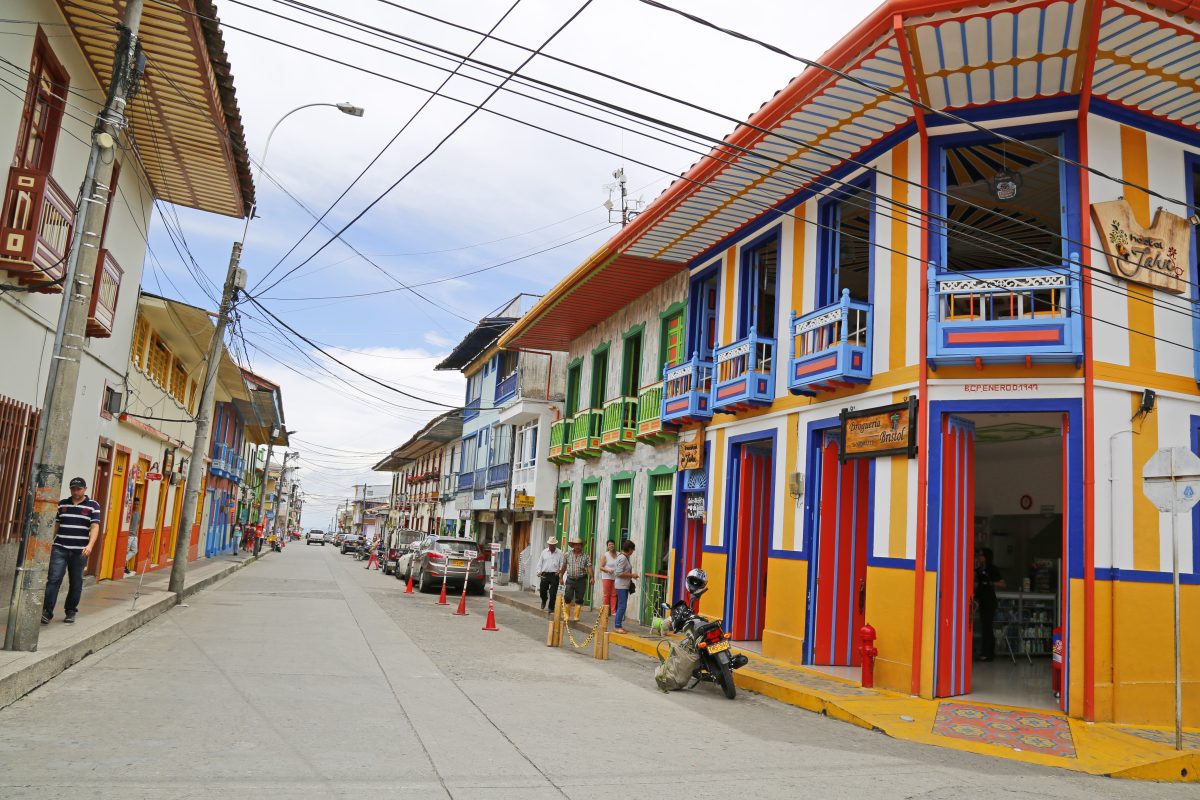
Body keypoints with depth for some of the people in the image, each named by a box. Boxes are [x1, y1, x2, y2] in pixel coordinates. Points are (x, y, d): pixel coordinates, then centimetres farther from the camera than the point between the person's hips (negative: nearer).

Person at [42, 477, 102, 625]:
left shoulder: (93, 506, 0)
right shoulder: (62, 504, 10)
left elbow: (95, 527, -9)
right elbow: (56, 525, 17)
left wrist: (90, 545, -22)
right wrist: (50, 542, 16)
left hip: (80, 551, -1)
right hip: (60, 548, 2)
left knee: (76, 582, 7)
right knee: (54, 579, -9)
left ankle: (71, 611, 19)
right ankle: (47, 611, -7)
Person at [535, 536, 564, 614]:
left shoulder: (559, 553, 2)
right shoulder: (544, 552, 10)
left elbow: (562, 564, 1)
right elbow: (540, 563, 12)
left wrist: (560, 570, -18)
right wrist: (539, 571, -2)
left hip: (554, 575, -2)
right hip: (544, 574, 2)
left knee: (553, 593, -3)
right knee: (542, 591, 6)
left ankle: (551, 608, 12)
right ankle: (544, 601, 38)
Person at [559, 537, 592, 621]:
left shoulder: (586, 556, 1)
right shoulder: (568, 555, 6)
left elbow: (589, 567, -9)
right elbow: (564, 567, 14)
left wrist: (591, 577, -23)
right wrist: (561, 577, 16)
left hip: (581, 580, -1)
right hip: (570, 580, 1)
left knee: (579, 599, 4)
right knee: (568, 598, -5)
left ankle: (576, 616, 15)